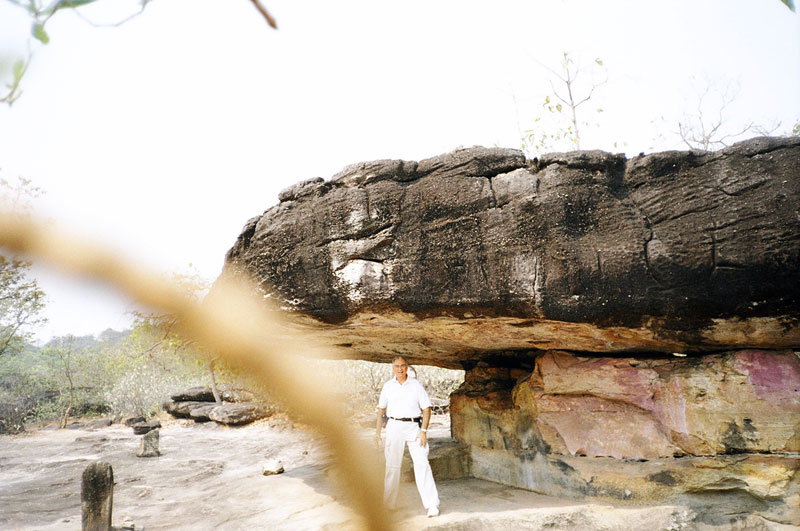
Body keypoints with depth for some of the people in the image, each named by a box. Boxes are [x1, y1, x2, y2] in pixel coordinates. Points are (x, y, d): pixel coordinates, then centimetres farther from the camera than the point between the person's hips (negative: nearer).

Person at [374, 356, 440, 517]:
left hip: (413, 426, -2)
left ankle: (432, 505, -6)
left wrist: (423, 430, -8)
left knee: (422, 464, -8)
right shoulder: (388, 386, 7)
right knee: (392, 465, 5)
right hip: (394, 426, 2)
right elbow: (381, 410, 14)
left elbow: (426, 409, 1)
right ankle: (389, 504, 17)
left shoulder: (416, 385, 2)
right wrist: (377, 431, 9)